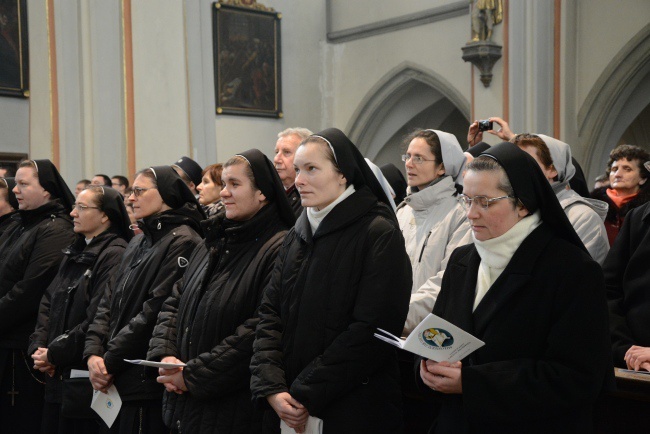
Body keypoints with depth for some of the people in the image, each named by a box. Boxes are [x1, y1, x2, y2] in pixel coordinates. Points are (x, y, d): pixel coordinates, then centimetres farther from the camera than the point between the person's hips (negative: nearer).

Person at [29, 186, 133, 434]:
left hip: (87, 376, -8)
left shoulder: (115, 255, -15)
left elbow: (100, 317, -22)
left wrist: (54, 354, -15)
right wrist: (38, 346, -1)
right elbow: (49, 302, 14)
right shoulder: (74, 253, 14)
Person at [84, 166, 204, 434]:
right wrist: (94, 353, -2)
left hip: (147, 382, -8)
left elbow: (156, 311, -19)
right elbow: (109, 302, 13)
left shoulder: (182, 242, -12)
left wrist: (109, 361, -14)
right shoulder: (138, 243, 16)